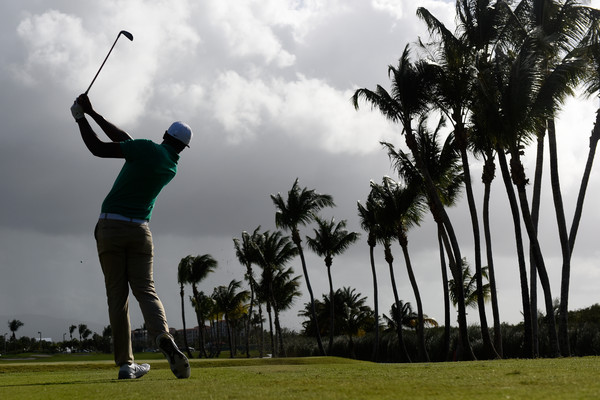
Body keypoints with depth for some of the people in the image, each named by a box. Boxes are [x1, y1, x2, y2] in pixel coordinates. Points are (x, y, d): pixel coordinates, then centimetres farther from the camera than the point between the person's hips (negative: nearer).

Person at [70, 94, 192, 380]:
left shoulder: (146, 148, -5)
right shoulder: (172, 169, 12)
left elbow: (98, 148, -8)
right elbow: (125, 141, 16)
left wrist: (81, 117, 4)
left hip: (109, 226, -2)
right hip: (139, 230, 2)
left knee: (117, 296, 0)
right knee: (145, 290, 0)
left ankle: (125, 363, -3)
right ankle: (163, 336, -30)